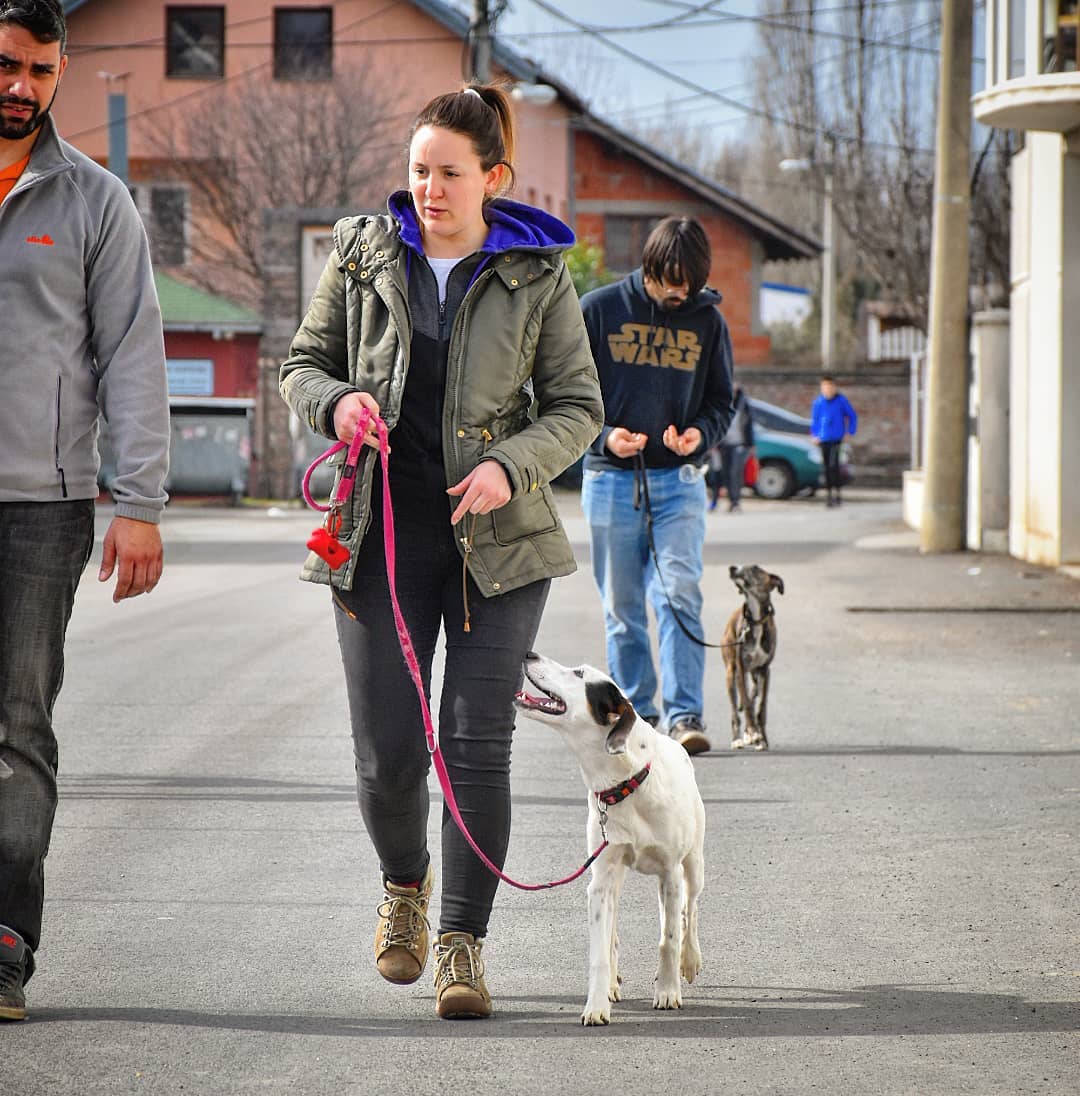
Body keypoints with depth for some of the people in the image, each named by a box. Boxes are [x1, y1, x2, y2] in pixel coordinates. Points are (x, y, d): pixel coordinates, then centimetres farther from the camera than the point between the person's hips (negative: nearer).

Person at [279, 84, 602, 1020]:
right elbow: (303, 364, 13)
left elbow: (578, 406, 4)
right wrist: (337, 401, -10)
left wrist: (511, 465, -14)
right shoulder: (365, 254, 5)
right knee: (387, 754, 0)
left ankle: (463, 942, 4)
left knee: (477, 743, -6)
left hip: (496, 536, -1)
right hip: (382, 531, 1)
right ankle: (405, 884, 31)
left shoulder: (537, 275, 1)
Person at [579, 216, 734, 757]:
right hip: (610, 479, 0)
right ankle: (637, 715, 14)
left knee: (680, 594, -13)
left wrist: (701, 433, -10)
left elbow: (720, 401, 12)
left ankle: (685, 715, -13)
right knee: (622, 607, 5)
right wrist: (603, 435, -14)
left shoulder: (707, 320, 5)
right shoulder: (597, 310, -1)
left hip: (679, 479, 0)